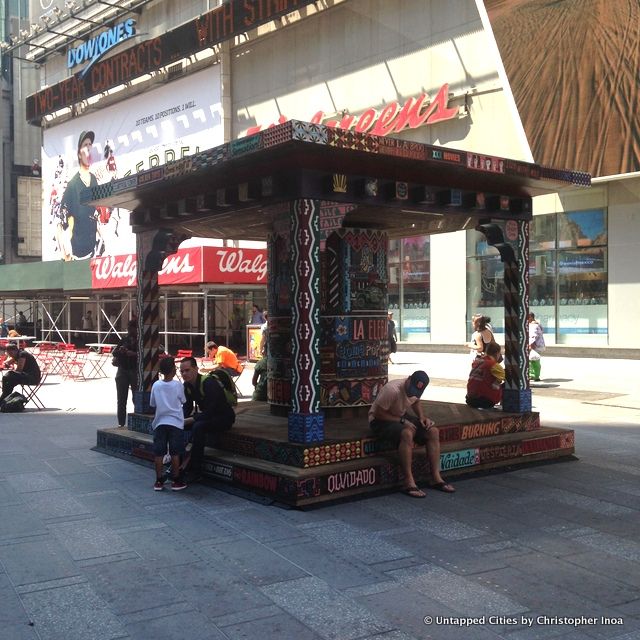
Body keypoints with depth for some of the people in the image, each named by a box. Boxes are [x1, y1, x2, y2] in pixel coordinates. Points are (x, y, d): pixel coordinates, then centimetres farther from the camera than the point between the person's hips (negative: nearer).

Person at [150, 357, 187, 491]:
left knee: (158, 453, 6)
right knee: (175, 453, 3)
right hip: (175, 422, -2)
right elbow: (183, 401, 6)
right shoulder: (178, 385, -6)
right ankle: (176, 481, 7)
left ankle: (159, 481, 9)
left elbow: (152, 403, 8)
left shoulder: (156, 385, -1)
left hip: (160, 422, 2)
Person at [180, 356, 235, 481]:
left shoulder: (209, 383, -26)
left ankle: (193, 471, -28)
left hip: (224, 417, -8)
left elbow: (209, 412, -30)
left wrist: (187, 421, -30)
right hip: (205, 415, 8)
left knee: (198, 427, -35)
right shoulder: (187, 385, -1)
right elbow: (187, 409, 6)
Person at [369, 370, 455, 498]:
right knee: (407, 434, -36)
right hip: (381, 420, -8)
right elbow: (378, 413, -24)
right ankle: (409, 483, -33)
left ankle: (436, 478, -6)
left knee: (433, 432, -9)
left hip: (402, 416, 8)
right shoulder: (392, 390, -31)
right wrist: (402, 421, -25)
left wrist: (422, 417, -3)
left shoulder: (416, 389, -8)